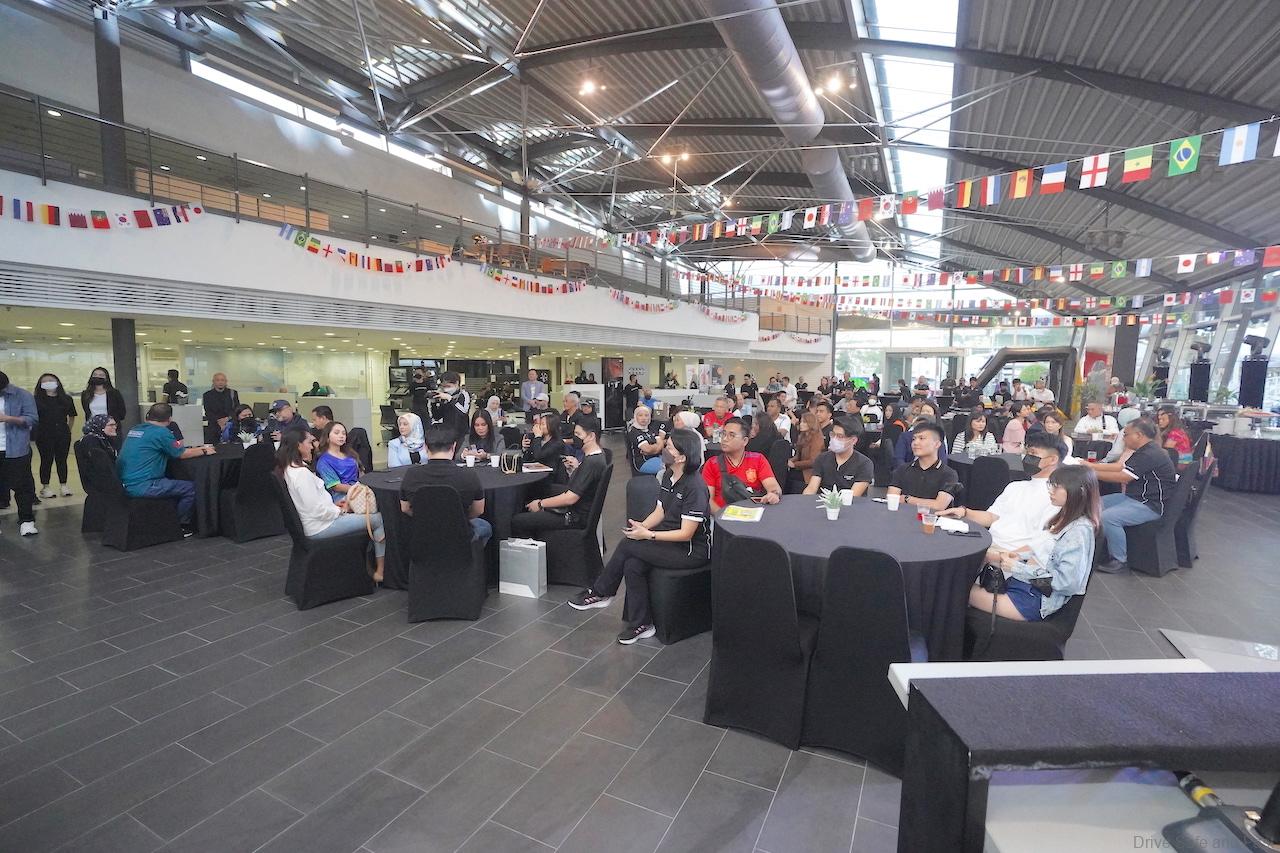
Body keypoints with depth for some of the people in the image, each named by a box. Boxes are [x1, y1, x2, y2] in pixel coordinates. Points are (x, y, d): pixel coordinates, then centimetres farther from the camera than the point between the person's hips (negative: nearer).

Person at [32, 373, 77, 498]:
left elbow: (72, 416, 15)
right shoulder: (37, 399, -1)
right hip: (44, 435, -2)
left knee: (62, 460, 8)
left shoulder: (66, 399, 7)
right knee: (46, 460, 3)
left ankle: (64, 485, 15)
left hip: (62, 435, 2)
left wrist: (68, 430, 14)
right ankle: (45, 487, 11)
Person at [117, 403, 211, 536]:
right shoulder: (161, 432, -14)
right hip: (141, 487, -10)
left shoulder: (136, 429, 12)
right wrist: (204, 451, 12)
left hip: (124, 483, 10)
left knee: (171, 481, 28)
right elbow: (182, 454, -5)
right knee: (191, 488, -5)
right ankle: (181, 526, 9)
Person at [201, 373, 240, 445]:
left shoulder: (233, 393, 11)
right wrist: (218, 421, -15)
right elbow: (208, 413, 1)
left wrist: (227, 418, -13)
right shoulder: (207, 395, 10)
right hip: (213, 427, 0)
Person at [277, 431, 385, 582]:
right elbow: (317, 510, -25)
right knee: (378, 519, -7)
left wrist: (333, 505, 8)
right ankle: (380, 571, 3)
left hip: (313, 523, 10)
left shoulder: (288, 469, 8)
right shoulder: (302, 473, -24)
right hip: (320, 527, -10)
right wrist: (341, 510, -9)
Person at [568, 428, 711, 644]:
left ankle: (600, 592, 3)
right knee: (633, 565, -16)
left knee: (627, 546, -17)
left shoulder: (694, 487, -22)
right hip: (670, 540, 8)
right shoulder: (668, 475, 5)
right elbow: (659, 512, 11)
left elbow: (686, 534, -21)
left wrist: (647, 534, -23)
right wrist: (641, 526, -8)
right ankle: (641, 625, -2)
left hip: (693, 550, -8)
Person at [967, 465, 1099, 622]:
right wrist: (1022, 557, 3)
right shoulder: (1065, 518, 10)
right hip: (1027, 581, 8)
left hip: (1039, 599, -8)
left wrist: (1018, 568, -17)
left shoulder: (1079, 531, -18)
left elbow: (1067, 582, -21)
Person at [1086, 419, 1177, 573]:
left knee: (1108, 518, -27)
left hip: (1150, 506, -11)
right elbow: (1119, 466, 14)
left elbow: (1123, 477, -24)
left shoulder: (1151, 454, -22)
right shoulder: (1144, 451, 12)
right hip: (1135, 497, 11)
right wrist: (1091, 465, 8)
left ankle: (1119, 560, -11)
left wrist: (1092, 474, -17)